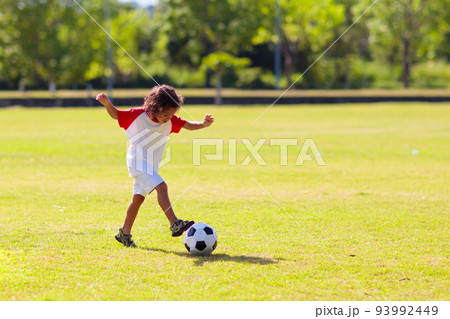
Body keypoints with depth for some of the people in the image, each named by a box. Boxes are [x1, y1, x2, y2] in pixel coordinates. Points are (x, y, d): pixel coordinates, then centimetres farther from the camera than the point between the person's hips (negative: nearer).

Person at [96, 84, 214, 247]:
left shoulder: (170, 120, -2)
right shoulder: (139, 115, -14)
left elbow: (188, 125, -9)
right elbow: (116, 114, -4)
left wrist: (203, 124, -28)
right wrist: (107, 103, -22)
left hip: (152, 165, 7)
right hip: (137, 160, -7)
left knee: (138, 197, 14)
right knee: (161, 187, -23)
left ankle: (124, 233, 26)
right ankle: (175, 224, -29)